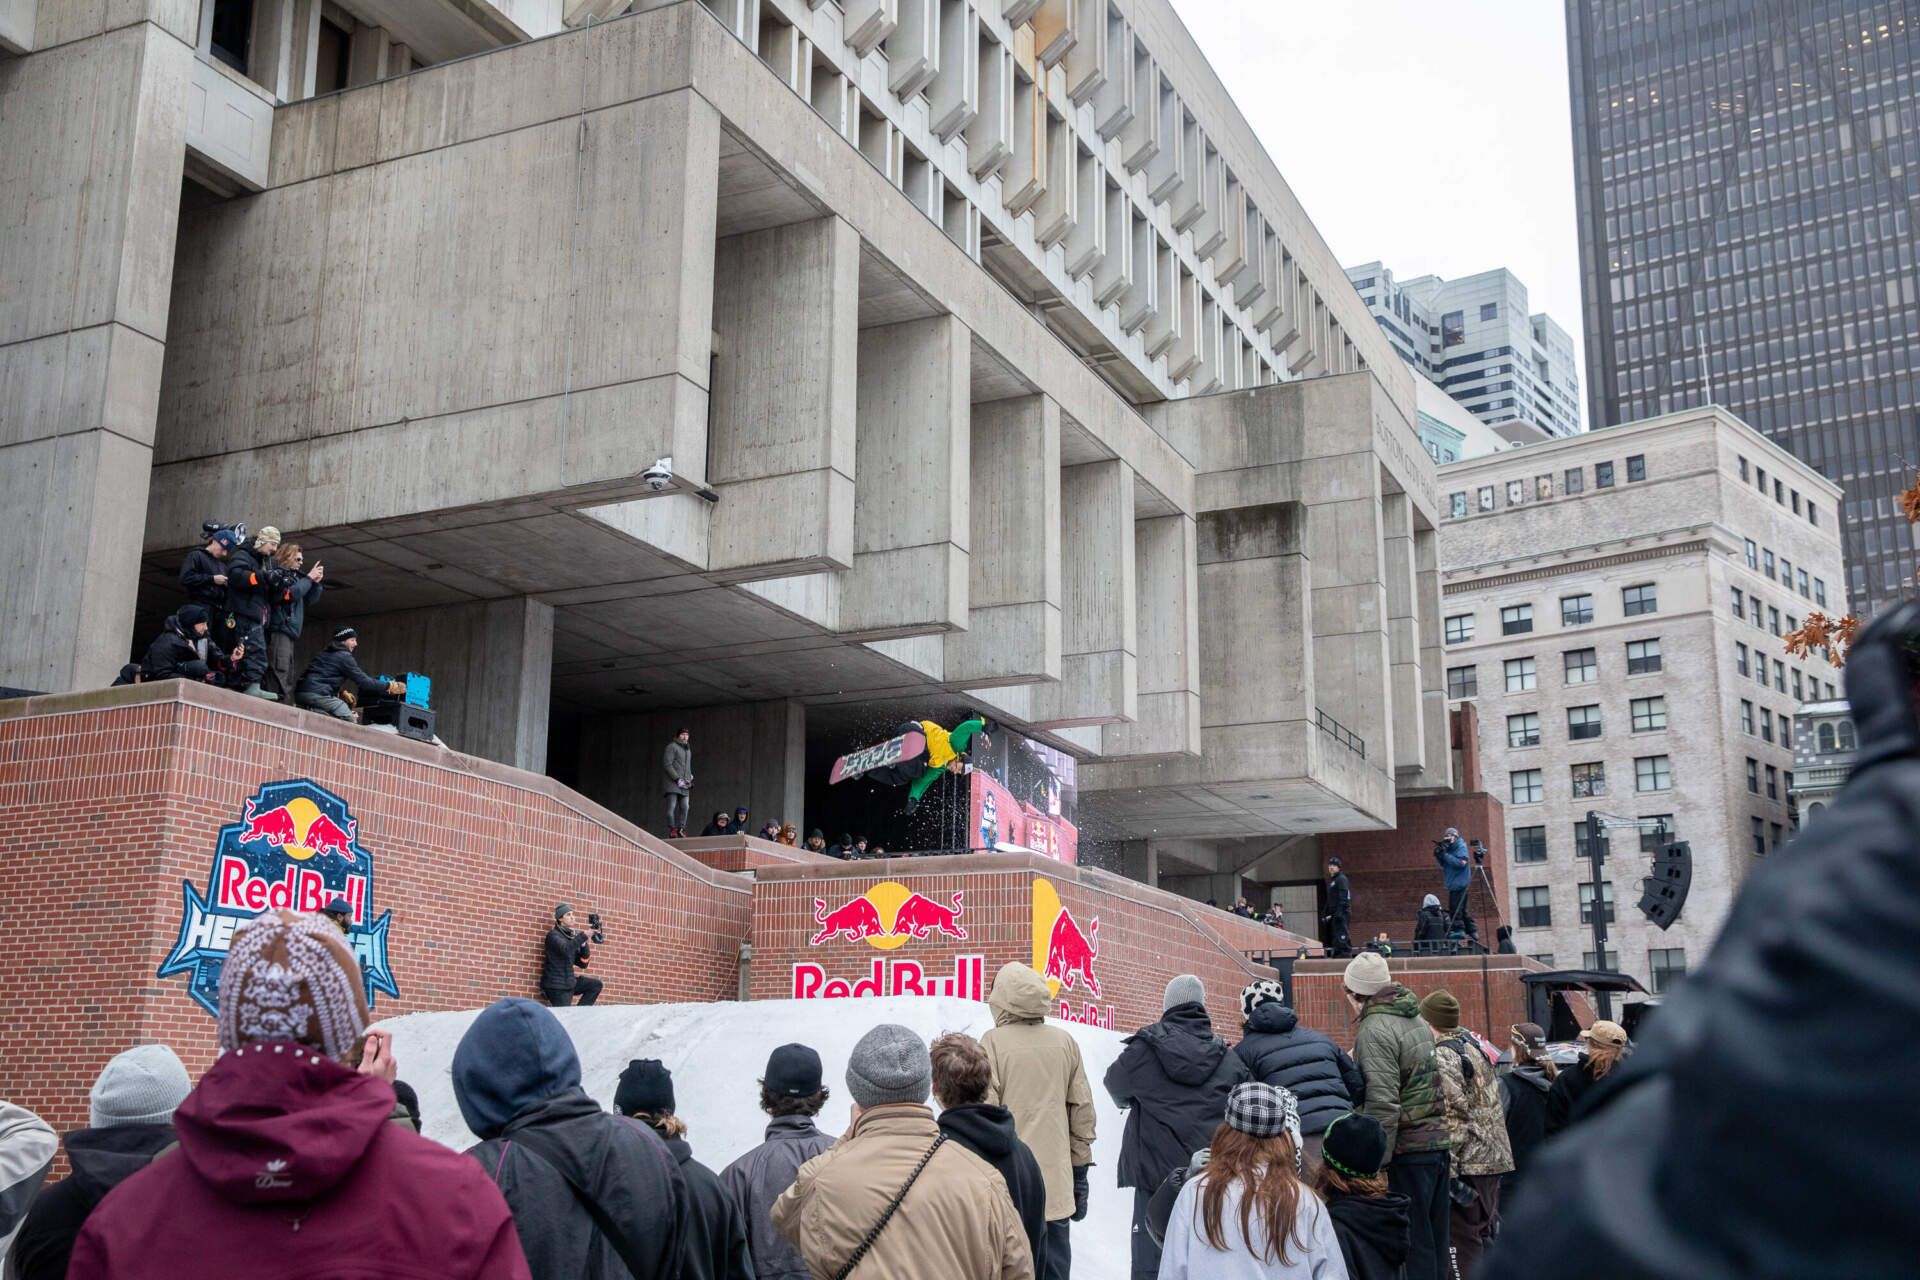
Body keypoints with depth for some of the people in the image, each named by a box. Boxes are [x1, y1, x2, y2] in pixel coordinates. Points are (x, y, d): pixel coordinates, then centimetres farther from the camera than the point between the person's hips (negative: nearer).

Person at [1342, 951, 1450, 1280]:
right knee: (1435, 1241, 15)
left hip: (1407, 1151, -9)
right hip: (1438, 1142, 9)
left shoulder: (1374, 1030, -13)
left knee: (1413, 1245, -5)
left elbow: (1382, 1104, -20)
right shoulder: (1418, 1021, 15)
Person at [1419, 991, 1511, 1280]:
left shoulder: (1442, 1056, -12)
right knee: (1484, 1234, 16)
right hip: (1494, 1157, 9)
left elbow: (1453, 1113, -19)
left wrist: (1448, 1166, -19)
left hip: (1468, 1161, -9)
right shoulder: (1474, 1048, 17)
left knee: (1464, 1238, -6)